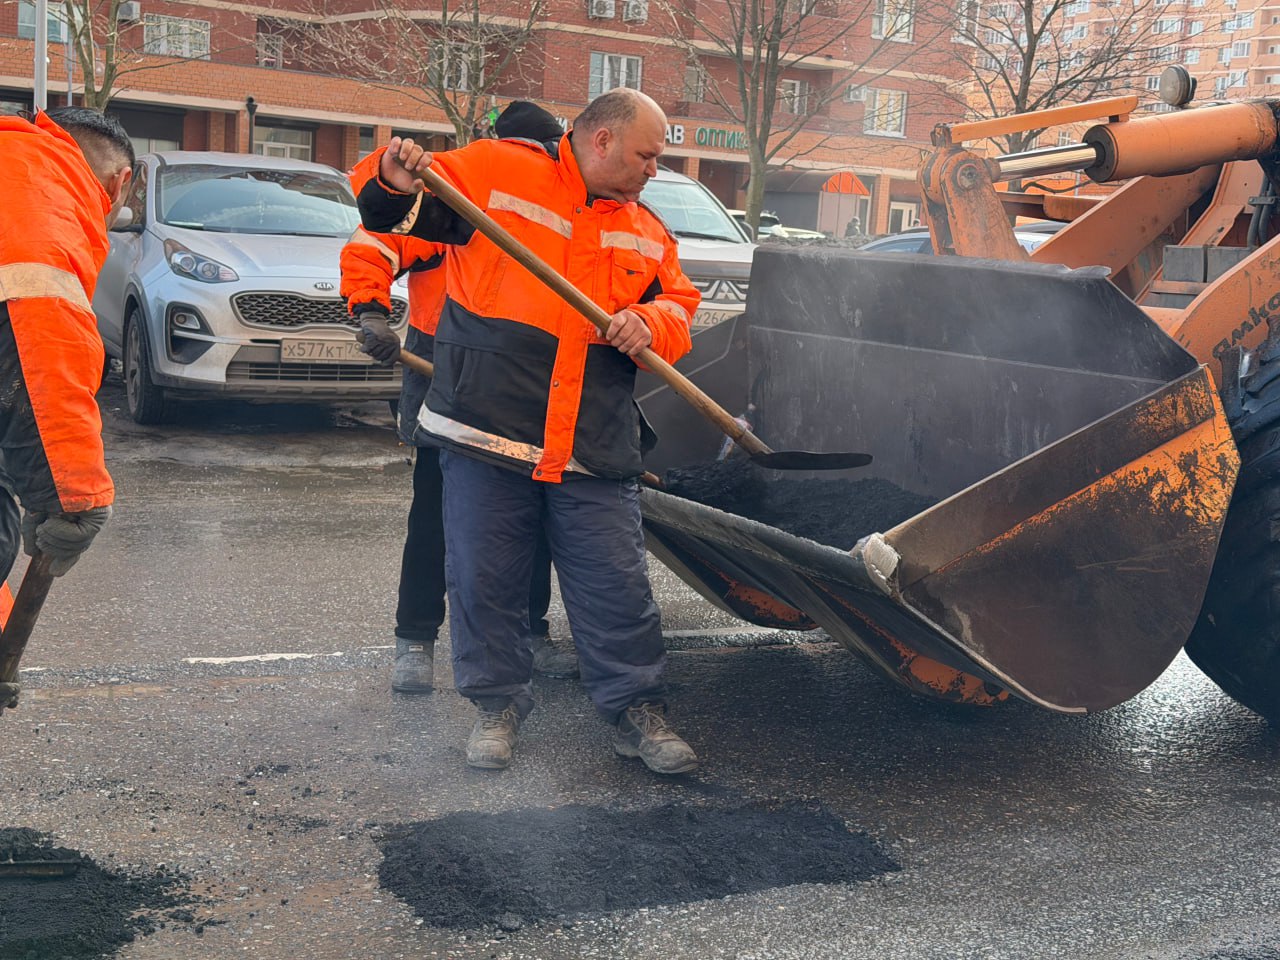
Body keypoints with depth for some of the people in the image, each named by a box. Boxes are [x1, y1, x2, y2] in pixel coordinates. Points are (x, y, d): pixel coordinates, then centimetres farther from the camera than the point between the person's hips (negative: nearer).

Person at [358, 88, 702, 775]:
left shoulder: (646, 232, 16)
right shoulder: (494, 172, 1)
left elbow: (678, 305, 16)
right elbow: (396, 216, -2)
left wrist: (650, 324, -7)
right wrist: (394, 184, -25)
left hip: (594, 452, 3)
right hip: (486, 434, -3)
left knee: (617, 586, 4)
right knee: (484, 580, 6)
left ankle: (635, 707, 20)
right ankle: (498, 703, 24)